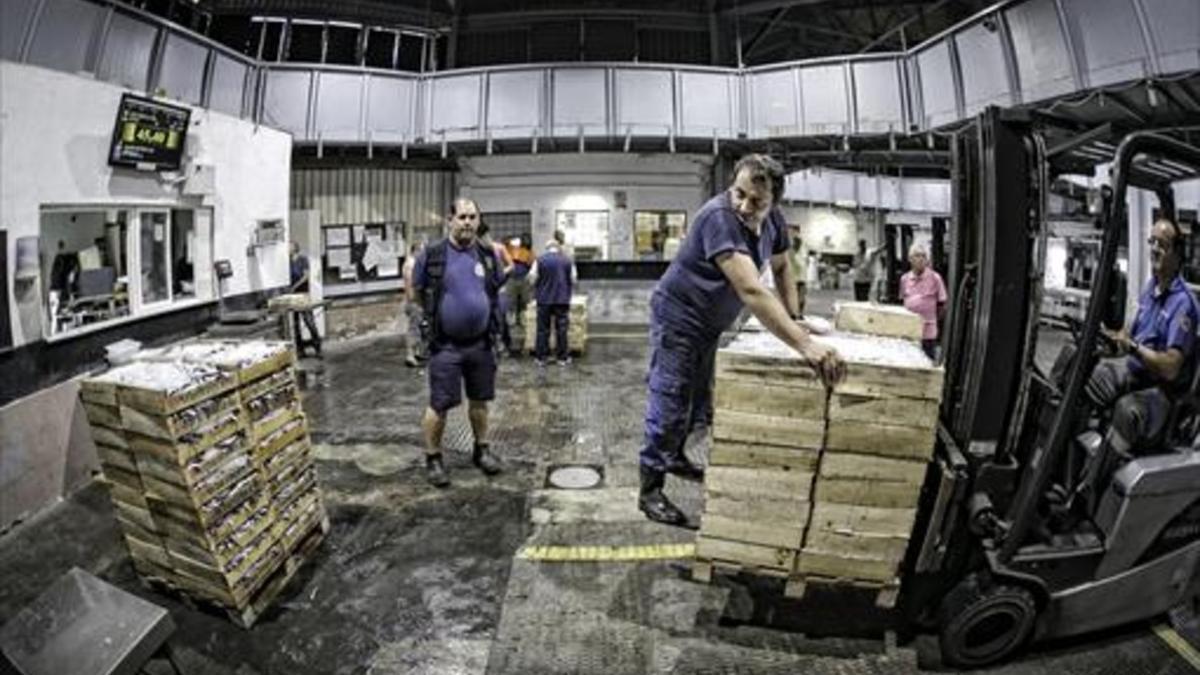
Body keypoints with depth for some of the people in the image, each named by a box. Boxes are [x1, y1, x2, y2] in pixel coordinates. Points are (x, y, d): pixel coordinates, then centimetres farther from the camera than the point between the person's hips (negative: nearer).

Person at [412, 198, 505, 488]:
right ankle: (433, 458, 18)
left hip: (481, 342, 3)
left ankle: (482, 450, 33)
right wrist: (437, 315, 9)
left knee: (479, 400, 15)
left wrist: (483, 313, 11)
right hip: (446, 345, -3)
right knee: (439, 405, 1)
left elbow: (497, 289, 17)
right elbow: (417, 292, 5)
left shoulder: (488, 255, 2)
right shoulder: (432, 255, -8)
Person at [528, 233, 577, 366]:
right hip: (562, 299, 1)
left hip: (544, 299, -1)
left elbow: (532, 278, -5)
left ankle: (541, 358, 11)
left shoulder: (540, 259, -6)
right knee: (561, 329, 7)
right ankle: (562, 357, 11)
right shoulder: (568, 260, -1)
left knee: (543, 329, 7)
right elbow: (573, 279, 2)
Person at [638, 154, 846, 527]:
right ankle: (650, 490, 10)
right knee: (669, 404, -4)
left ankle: (674, 457, 44)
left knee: (692, 395, 23)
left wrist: (794, 320, -1)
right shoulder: (719, 216, -34)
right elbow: (751, 290, -43)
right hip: (678, 318, -8)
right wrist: (804, 345, -49)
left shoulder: (772, 219, -9)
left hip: (711, 322, 8)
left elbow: (781, 268, 10)